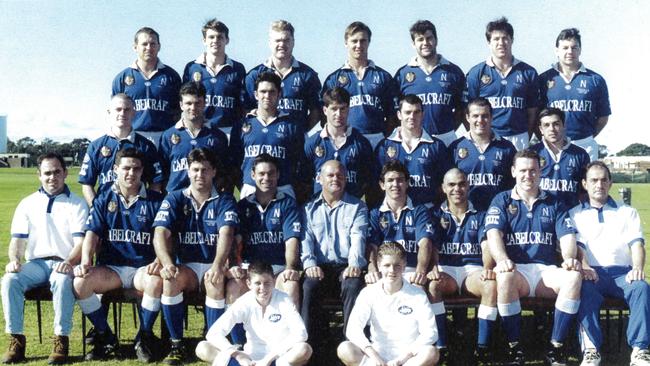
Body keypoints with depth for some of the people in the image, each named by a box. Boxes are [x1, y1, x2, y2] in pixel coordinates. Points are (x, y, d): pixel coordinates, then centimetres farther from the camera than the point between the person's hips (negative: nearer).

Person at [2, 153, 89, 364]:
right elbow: (18, 239, 10)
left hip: (64, 264, -3)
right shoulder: (27, 204, 16)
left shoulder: (77, 204, 6)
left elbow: (80, 241, -5)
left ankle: (61, 341, -28)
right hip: (35, 263, 3)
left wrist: (69, 262, -26)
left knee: (62, 281, -37)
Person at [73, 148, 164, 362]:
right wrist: (86, 261, -18)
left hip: (143, 268, -2)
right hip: (110, 268, 2)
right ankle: (105, 337, -4)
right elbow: (92, 234, 1)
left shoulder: (155, 200, 5)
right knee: (80, 282, -25)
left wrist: (159, 261, -22)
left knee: (156, 281, -35)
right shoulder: (104, 200, 11)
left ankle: (144, 337, -11)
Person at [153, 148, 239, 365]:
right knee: (171, 278, -31)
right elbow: (160, 233, -8)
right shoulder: (174, 200, 6)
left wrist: (218, 265, -36)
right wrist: (167, 263, -29)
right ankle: (176, 344, -19)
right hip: (185, 267, 2)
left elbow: (226, 233, -17)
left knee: (214, 281, -35)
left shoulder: (224, 201, 1)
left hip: (213, 266, -1)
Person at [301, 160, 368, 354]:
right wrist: (309, 264, -16)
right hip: (320, 267, 1)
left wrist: (354, 264, -21)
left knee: (354, 285, -33)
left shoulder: (357, 207, 14)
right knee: (309, 285, -30)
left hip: (346, 266, -1)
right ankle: (309, 343, -23)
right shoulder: (310, 208, 18)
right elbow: (305, 238, 4)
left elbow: (358, 237, -2)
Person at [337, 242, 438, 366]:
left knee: (431, 353, -32)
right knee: (344, 349, -26)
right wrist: (374, 356, -26)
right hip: (377, 353, 1)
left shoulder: (417, 294, -3)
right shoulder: (369, 293, -1)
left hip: (408, 355, 0)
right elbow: (353, 329, -12)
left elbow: (430, 333, -10)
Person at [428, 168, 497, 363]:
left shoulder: (480, 215, 13)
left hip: (473, 269, 0)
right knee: (432, 285, -34)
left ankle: (482, 347, -25)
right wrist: (433, 268, -24)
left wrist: (487, 269, -24)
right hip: (446, 269, 0)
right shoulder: (436, 215, 13)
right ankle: (440, 346, -28)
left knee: (492, 285, -33)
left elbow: (486, 245, -3)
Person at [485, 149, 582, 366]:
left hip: (546, 271, 2)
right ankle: (514, 347, -22)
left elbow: (567, 236, 7)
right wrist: (502, 260, -26)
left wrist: (569, 258, -17)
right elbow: (493, 234, -5)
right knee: (505, 276, -37)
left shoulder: (554, 204, 18)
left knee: (573, 276, -29)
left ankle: (557, 346, -18)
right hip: (515, 270, -2)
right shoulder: (502, 201, 11)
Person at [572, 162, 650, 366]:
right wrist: (584, 266, -20)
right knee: (585, 289, -36)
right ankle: (591, 349, -36)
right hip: (592, 273, -1)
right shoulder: (574, 215, 19)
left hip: (622, 273, 2)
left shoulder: (628, 213, 23)